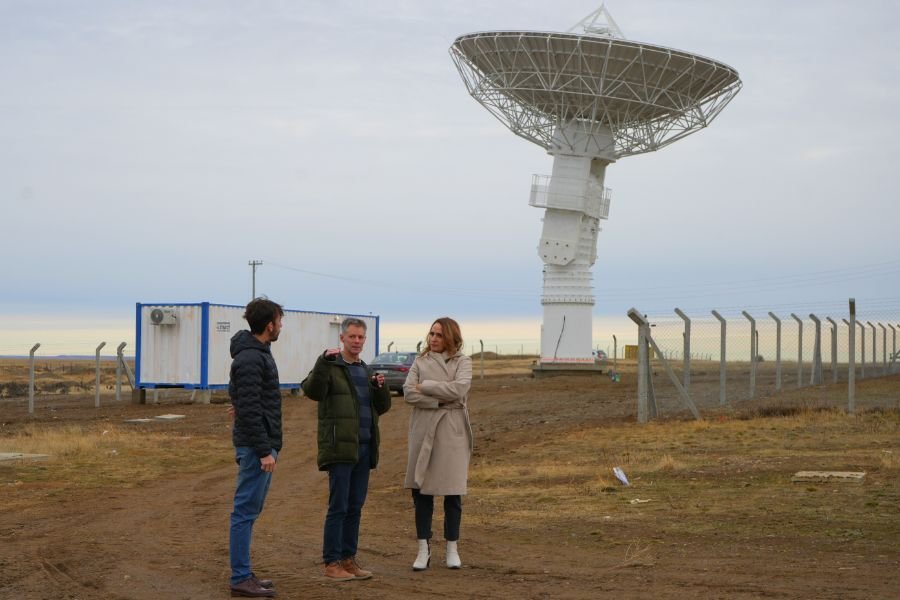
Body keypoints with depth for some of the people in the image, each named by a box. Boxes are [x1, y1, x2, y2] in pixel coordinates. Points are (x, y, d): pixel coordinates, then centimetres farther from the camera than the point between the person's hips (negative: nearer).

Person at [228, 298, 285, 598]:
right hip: (256, 446, -10)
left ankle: (244, 574, 17)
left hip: (261, 444, 10)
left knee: (249, 511, 12)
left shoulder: (258, 354, 15)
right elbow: (249, 410, -22)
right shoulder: (249, 359, -17)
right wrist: (264, 451, -22)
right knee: (246, 511, -5)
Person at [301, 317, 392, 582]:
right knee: (338, 507, -6)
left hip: (363, 448, 7)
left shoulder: (366, 371, 17)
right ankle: (331, 563, -1)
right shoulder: (330, 366, -4)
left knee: (355, 507, 9)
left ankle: (348, 558, 16)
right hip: (339, 448, -7)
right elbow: (312, 391, -22)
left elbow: (382, 407, 13)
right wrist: (323, 361, -33)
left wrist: (381, 387, -6)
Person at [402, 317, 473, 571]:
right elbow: (409, 392, -4)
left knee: (453, 492, 2)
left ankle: (452, 549, 13)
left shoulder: (462, 361, 3)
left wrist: (426, 386, -8)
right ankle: (424, 550, 9)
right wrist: (439, 400, -13)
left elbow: (459, 389, -15)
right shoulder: (420, 361, 8)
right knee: (421, 490, 2)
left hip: (452, 432, -2)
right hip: (424, 431, 2)